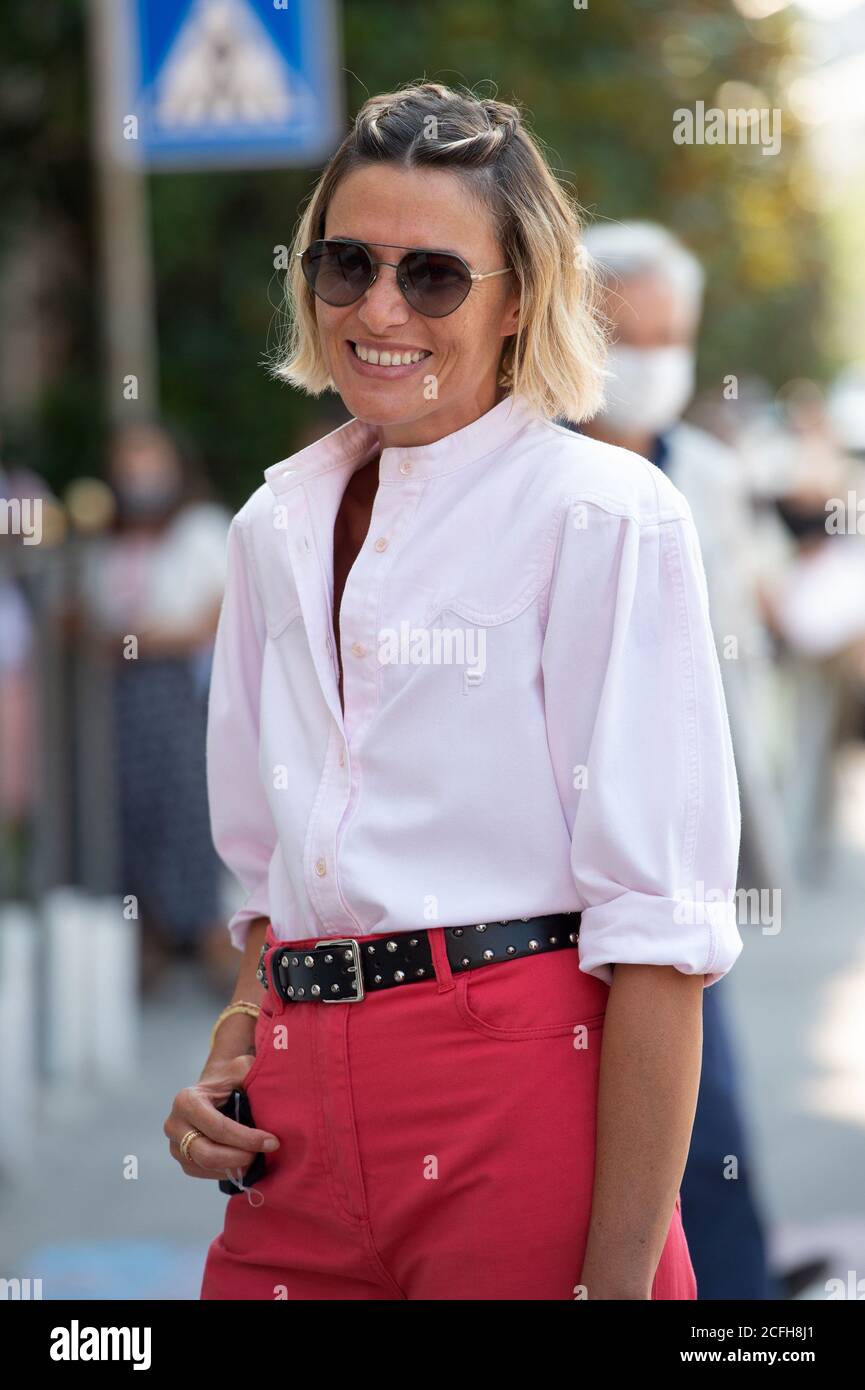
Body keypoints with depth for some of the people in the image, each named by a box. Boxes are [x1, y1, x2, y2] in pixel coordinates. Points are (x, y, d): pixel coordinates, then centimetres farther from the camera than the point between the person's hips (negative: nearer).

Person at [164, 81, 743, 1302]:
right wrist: (231, 1061, 4)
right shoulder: (277, 527, 13)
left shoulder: (606, 521, -7)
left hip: (516, 1108, -6)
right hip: (302, 1141, 6)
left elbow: (657, 927, -12)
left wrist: (619, 1274, -17)